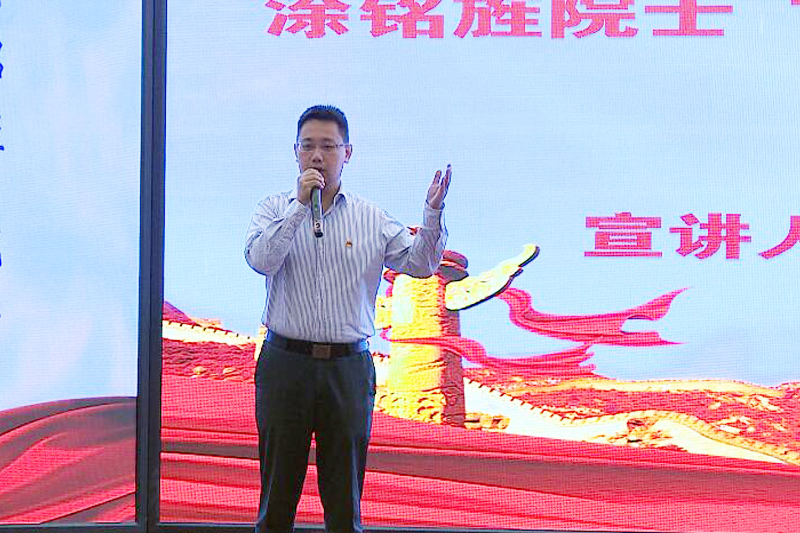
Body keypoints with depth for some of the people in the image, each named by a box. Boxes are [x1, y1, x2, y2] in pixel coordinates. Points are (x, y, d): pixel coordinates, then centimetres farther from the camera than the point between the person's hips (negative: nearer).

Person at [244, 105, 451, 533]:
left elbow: (419, 263, 1)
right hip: (285, 363, -1)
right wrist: (300, 205, -18)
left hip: (348, 368, 1)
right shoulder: (275, 209, 4)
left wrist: (433, 213, -14)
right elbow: (260, 259, -15)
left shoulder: (371, 218, 7)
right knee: (277, 493, 6)